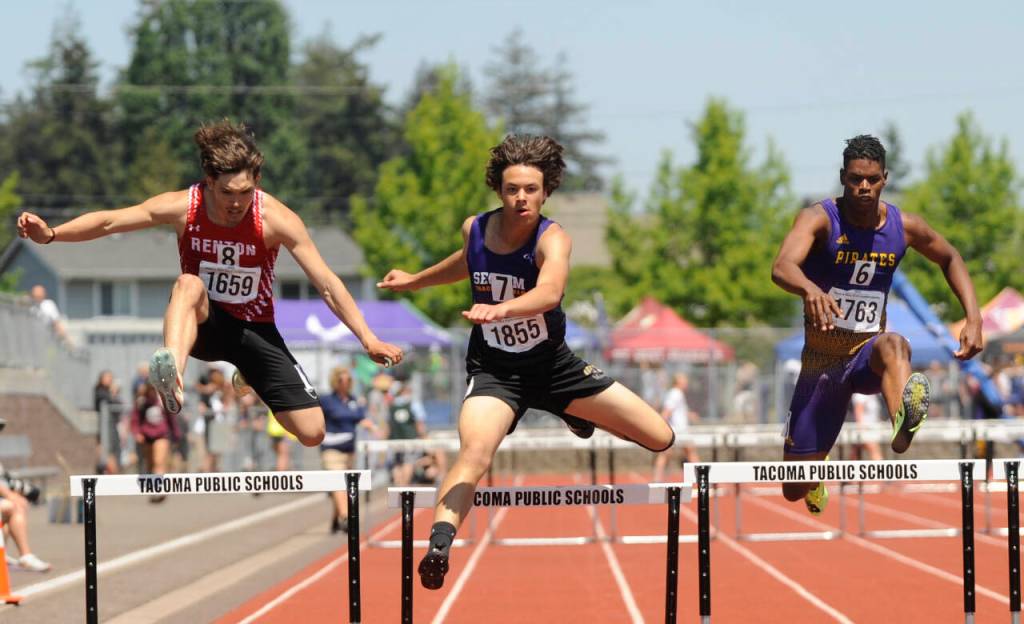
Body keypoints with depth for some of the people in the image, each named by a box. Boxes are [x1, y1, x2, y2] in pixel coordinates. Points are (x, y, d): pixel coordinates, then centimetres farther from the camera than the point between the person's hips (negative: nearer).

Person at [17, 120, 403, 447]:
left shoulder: (276, 219, -19)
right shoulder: (184, 208, -16)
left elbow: (327, 285, -18)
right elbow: (109, 221, -19)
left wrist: (369, 340, -24)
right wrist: (51, 234, -35)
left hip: (253, 328, 1)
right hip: (202, 324, -1)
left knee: (312, 433, -9)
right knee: (189, 284, -37)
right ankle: (172, 379, -61)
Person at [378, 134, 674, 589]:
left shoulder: (553, 239, -20)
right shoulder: (474, 229, -8)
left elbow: (549, 292, -44)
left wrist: (500, 309, -63)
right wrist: (417, 280, 33)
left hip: (554, 364, 0)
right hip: (493, 369, 0)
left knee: (661, 438, 2)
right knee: (474, 452, -32)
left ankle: (580, 416, 31)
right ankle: (438, 544, -38)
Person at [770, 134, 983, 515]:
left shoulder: (904, 227, -3)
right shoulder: (819, 219, -14)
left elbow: (950, 259, 17)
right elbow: (782, 268, -34)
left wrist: (973, 319, 3)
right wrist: (809, 289, -57)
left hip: (867, 354, 1)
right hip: (821, 358, -1)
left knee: (894, 344, -39)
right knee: (795, 490, 3)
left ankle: (903, 423, -68)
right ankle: (816, 482, 42)